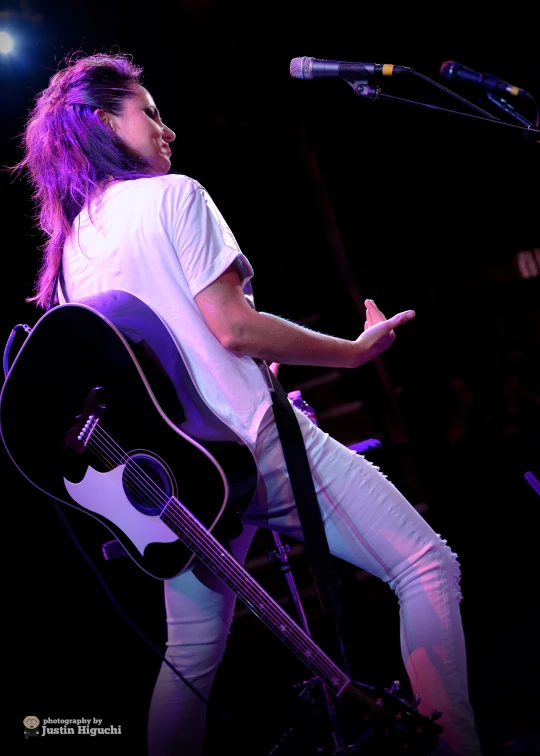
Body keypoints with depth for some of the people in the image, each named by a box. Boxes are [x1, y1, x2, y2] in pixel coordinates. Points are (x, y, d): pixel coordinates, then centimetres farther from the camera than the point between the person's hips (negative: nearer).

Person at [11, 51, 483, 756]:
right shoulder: (172, 195, -5)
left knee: (191, 657, 17)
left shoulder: (69, 243, 15)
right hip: (256, 439, -8)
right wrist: (359, 350, -4)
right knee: (429, 567, -1)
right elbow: (233, 327, -14)